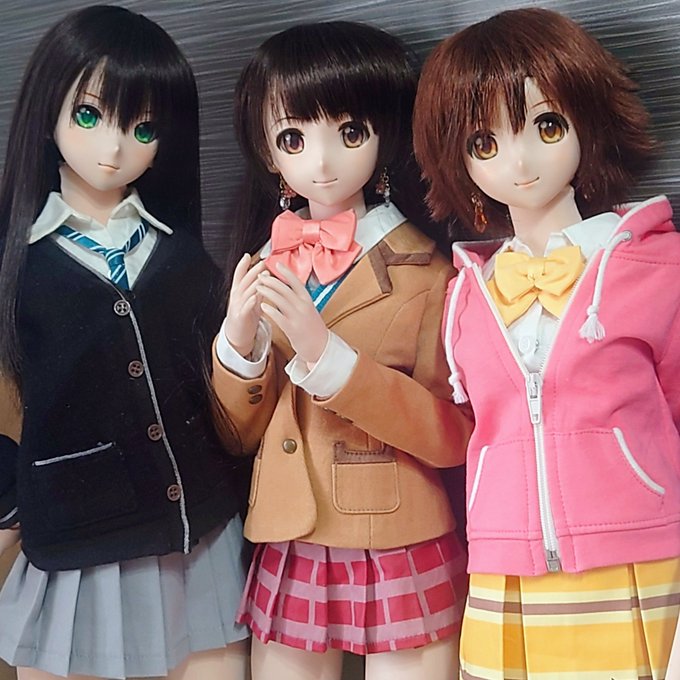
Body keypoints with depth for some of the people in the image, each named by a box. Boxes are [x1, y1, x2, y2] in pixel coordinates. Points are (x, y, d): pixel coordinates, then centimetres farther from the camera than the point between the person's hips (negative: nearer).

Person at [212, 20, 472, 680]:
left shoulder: (427, 271, -9)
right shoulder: (265, 270, 5)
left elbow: (453, 435, -14)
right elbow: (240, 434, 7)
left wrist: (327, 355, -23)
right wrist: (239, 341, -13)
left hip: (399, 563, -4)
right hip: (286, 561, 4)